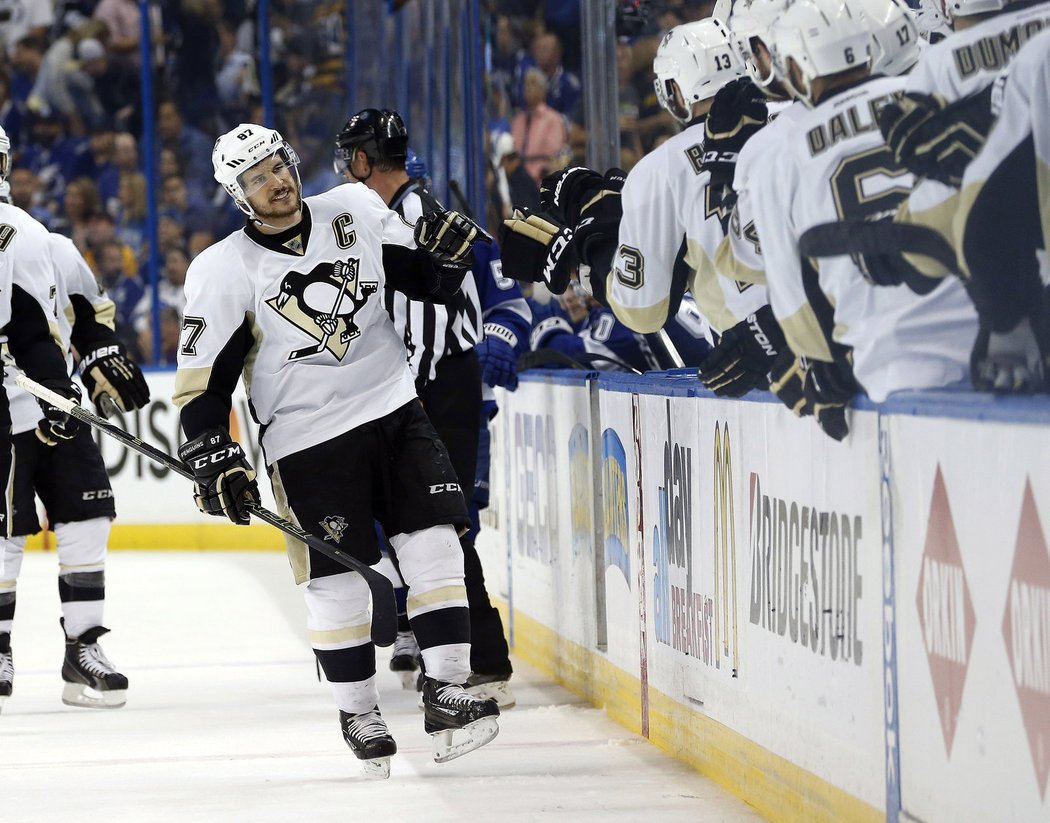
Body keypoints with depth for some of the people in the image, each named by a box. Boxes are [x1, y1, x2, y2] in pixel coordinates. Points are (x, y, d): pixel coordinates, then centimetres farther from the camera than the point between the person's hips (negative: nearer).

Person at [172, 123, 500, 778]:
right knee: (335, 580, -2)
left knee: (435, 545, -6)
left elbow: (425, 279, 10)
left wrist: (447, 253, -11)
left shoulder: (357, 211, 1)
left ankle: (446, 693, -2)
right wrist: (214, 463, -12)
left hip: (393, 409, 3)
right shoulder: (223, 273, -7)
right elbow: (203, 380, -5)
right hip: (309, 440, -3)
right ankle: (358, 714, 14)